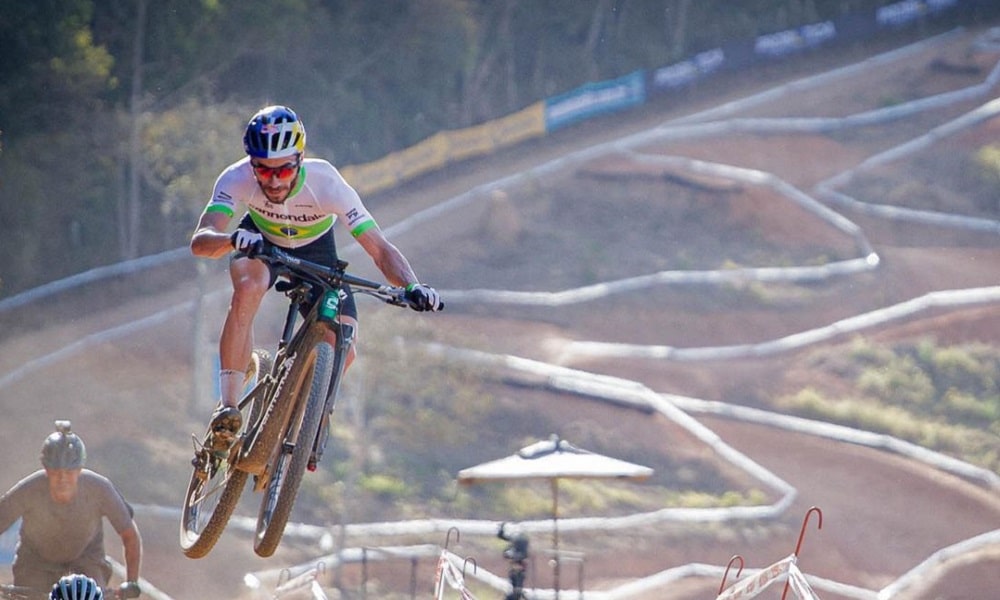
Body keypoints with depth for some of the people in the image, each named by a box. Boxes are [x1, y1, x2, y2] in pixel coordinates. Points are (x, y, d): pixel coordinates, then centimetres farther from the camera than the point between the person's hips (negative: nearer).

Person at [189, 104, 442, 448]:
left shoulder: (326, 184, -35)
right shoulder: (238, 180, -35)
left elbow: (379, 248, -35)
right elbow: (200, 241, -47)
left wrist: (412, 287, -53)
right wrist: (232, 239, -69)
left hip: (314, 250, 1)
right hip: (259, 241, -1)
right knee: (248, 288, -36)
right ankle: (228, 406, -33)